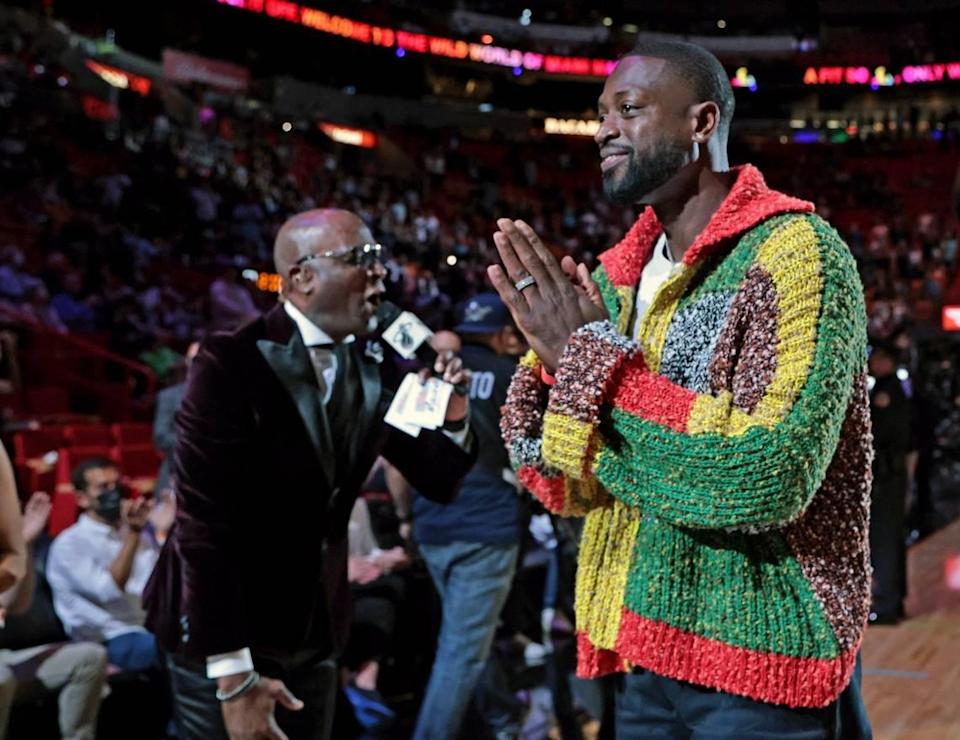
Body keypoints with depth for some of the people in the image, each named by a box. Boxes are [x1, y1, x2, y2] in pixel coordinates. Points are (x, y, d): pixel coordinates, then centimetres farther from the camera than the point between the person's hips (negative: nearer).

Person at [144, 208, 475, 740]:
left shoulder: (377, 366, 0)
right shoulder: (231, 363, -19)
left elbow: (438, 483, 8)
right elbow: (203, 522, -22)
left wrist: (451, 413, -13)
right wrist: (234, 676, -24)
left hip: (316, 632, 6)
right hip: (221, 636, -6)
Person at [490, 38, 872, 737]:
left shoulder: (796, 253, -14)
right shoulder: (619, 276, 7)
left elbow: (770, 477, -27)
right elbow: (570, 491, 6)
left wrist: (592, 359, -21)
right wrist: (557, 362, -12)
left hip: (755, 662, -6)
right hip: (647, 652, 6)